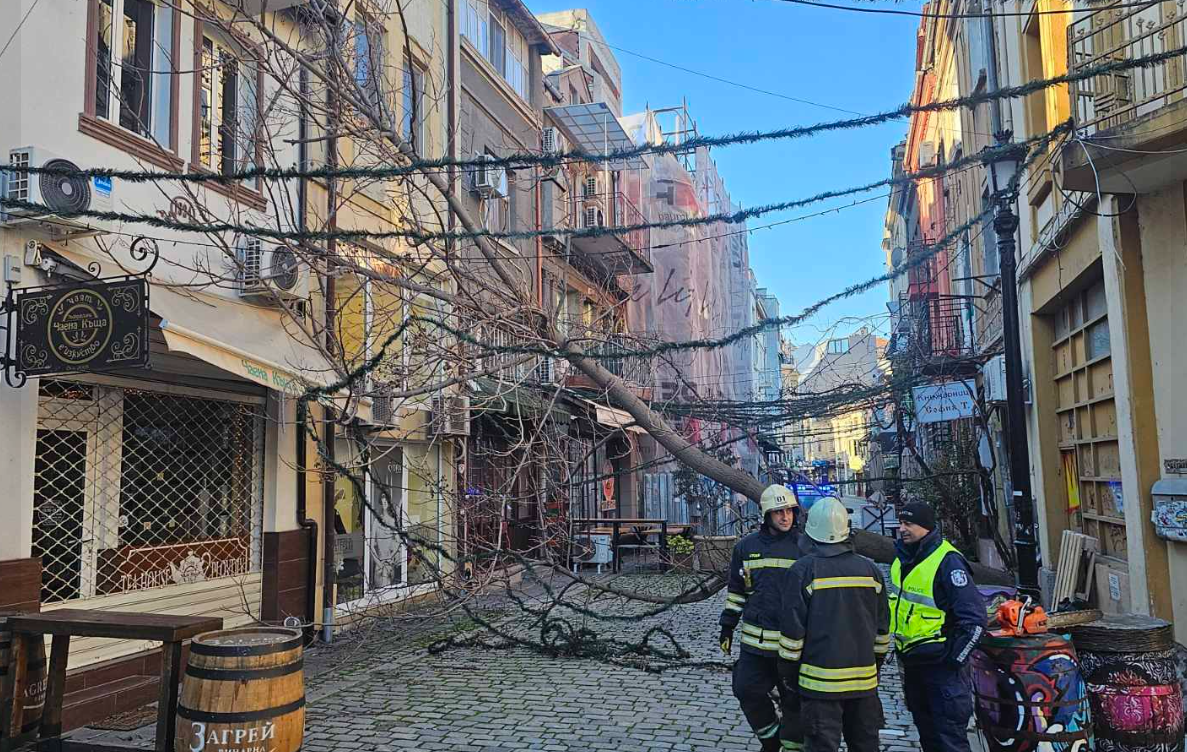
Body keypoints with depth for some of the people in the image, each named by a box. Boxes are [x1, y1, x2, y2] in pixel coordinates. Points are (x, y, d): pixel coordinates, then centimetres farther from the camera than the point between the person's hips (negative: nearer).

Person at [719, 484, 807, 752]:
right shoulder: (746, 546, 5)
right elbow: (736, 591, 13)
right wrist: (727, 627, 11)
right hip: (755, 639, 3)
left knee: (794, 700, 6)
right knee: (748, 691, 6)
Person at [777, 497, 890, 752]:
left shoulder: (803, 570, -10)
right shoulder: (870, 570, 4)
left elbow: (793, 630, -10)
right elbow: (882, 628, 11)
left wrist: (789, 674, 3)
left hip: (821, 682, -4)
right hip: (864, 681, 4)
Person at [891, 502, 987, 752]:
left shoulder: (947, 561, -18)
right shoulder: (902, 557, 7)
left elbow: (974, 617, -19)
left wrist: (954, 658, -17)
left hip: (939, 663, -8)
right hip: (910, 662, 8)